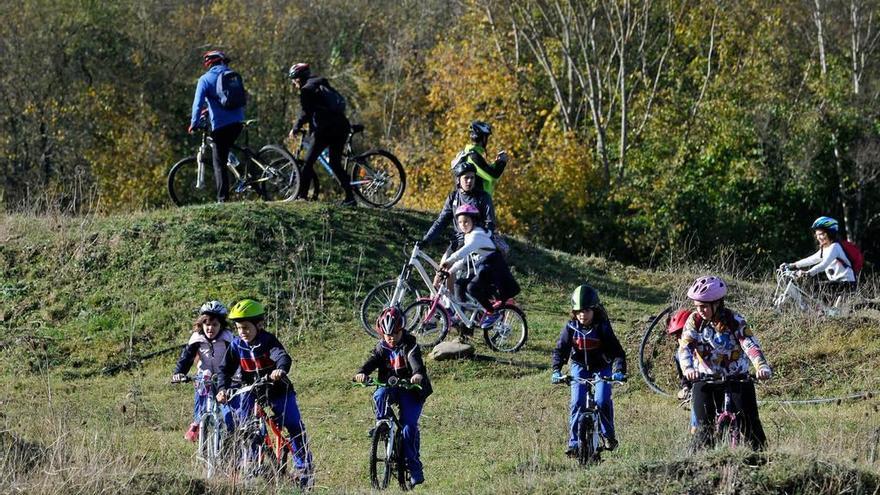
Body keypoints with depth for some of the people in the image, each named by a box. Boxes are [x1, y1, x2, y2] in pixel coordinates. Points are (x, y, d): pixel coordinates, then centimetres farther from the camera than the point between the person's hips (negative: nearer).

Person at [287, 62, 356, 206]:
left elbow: (305, 114, -8)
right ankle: (350, 197, 7)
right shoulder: (323, 85, 23)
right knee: (336, 164, 14)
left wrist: (295, 129, 5)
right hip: (342, 127, 8)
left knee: (308, 162, -1)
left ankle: (301, 196, -5)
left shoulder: (306, 90, -1)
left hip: (325, 129, -8)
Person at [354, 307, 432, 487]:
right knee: (380, 395, -33)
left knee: (409, 425, -18)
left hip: (411, 389, -4)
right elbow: (371, 361, -15)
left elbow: (415, 361, -30)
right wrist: (362, 373, -38)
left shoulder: (410, 345, -11)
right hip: (390, 387, 4)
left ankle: (414, 466, -9)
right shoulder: (381, 347, 1)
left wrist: (418, 374, -53)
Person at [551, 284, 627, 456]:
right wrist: (556, 371, -31)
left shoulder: (602, 328, -22)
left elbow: (617, 350, -25)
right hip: (579, 366, 2)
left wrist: (619, 370, -41)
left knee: (602, 401, -19)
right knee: (577, 403, -14)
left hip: (602, 367, -2)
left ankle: (609, 435, 4)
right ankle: (574, 442, -6)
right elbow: (560, 350, -15)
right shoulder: (571, 327, -15)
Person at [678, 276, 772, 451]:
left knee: (750, 422, -9)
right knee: (705, 426, -11)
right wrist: (688, 368, -39)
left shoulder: (734, 321, -13)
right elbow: (685, 347, -18)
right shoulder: (695, 320, -6)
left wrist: (762, 366, -44)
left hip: (737, 378, -1)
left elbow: (750, 345, -25)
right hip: (705, 379, 1)